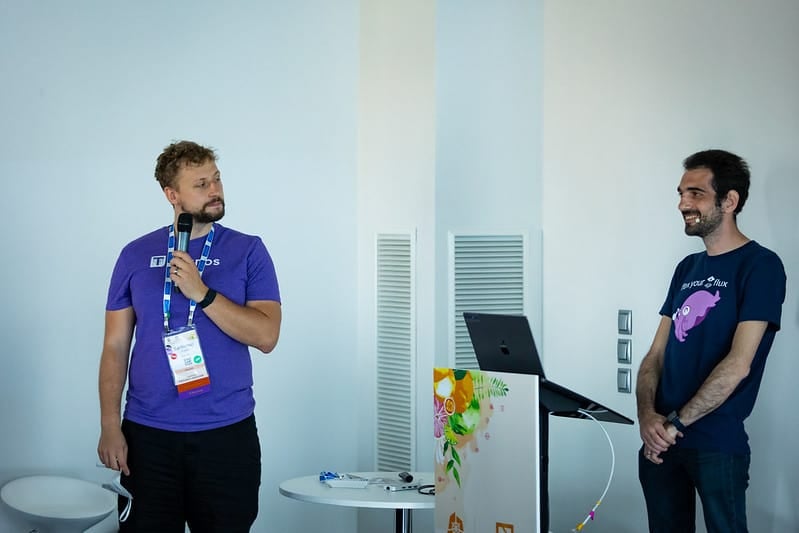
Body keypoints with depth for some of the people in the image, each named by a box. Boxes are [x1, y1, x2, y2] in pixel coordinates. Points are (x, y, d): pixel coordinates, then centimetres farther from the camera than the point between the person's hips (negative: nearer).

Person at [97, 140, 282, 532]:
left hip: (227, 432, -1)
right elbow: (116, 347, 6)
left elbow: (266, 336, -9)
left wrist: (201, 293, -18)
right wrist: (109, 426, -2)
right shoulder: (136, 255, 5)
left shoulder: (248, 251, 1)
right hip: (147, 435, 1)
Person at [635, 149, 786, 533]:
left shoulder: (761, 266, -7)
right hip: (661, 441, 6)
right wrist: (647, 416, -8)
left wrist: (676, 423, -14)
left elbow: (738, 365, -16)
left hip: (718, 444, -6)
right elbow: (655, 355, 10)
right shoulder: (687, 268, 14)